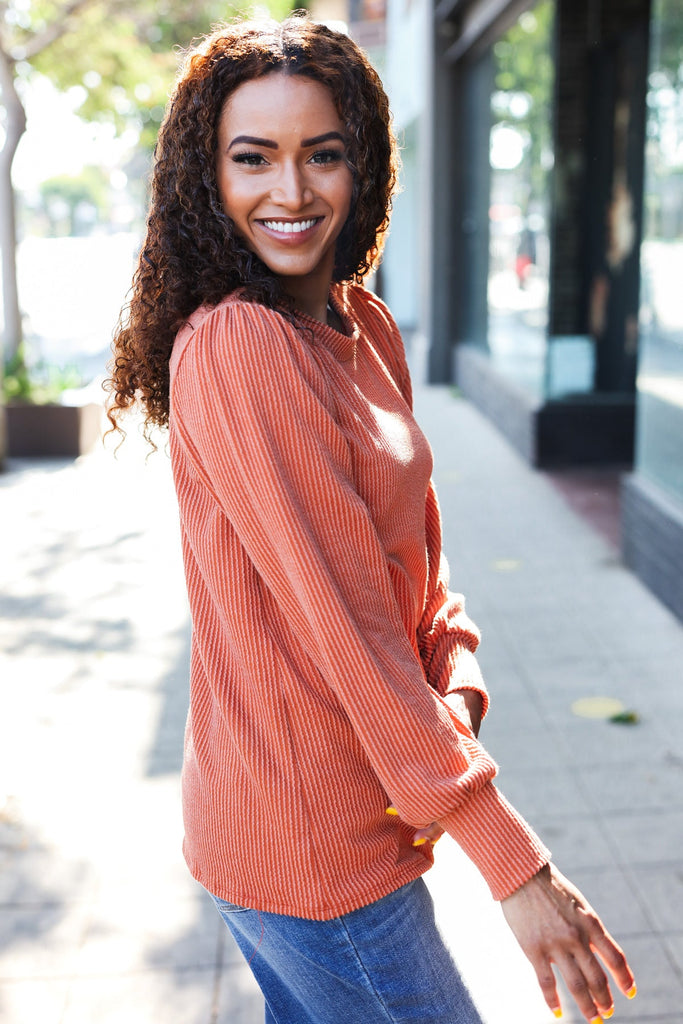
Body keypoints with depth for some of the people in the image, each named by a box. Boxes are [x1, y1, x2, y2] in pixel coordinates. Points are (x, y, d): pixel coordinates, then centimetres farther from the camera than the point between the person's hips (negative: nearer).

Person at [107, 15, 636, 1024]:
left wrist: (457, 692, -11)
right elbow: (345, 619, -24)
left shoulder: (367, 327, 5)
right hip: (309, 845, -8)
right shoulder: (234, 346, -22)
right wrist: (515, 864, -21)